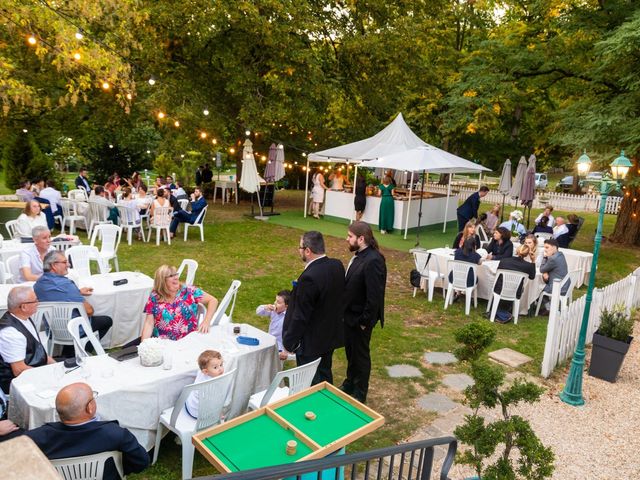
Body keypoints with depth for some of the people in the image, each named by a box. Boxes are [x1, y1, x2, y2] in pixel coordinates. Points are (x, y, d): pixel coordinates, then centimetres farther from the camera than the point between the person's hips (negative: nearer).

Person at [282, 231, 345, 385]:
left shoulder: (309, 277, -30)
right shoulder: (337, 265, -5)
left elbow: (300, 317, -24)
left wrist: (289, 343, -11)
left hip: (311, 343, -8)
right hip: (331, 336, 8)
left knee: (311, 385, 11)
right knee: (325, 375, 26)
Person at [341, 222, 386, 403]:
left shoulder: (373, 261, -28)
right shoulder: (359, 255, 1)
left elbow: (374, 296, -27)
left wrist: (365, 321, -19)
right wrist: (344, 312, 11)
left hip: (360, 319, -8)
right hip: (350, 315, 8)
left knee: (360, 355, 12)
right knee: (350, 352, 24)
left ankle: (359, 393, 32)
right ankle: (350, 383, 46)